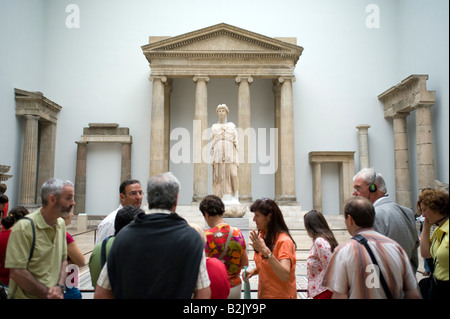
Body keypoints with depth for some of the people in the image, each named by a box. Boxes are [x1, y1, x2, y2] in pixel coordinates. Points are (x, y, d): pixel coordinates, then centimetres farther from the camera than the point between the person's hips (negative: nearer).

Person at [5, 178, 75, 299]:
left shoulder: (61, 224, 2)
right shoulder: (24, 227, -18)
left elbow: (63, 259, 7)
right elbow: (16, 272, -19)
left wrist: (60, 287, -7)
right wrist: (48, 293, -16)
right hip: (28, 296, -5)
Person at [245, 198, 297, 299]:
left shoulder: (284, 241, -21)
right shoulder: (261, 235, 2)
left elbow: (285, 275, -30)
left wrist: (265, 251, -39)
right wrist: (254, 271, -6)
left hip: (281, 295, -6)